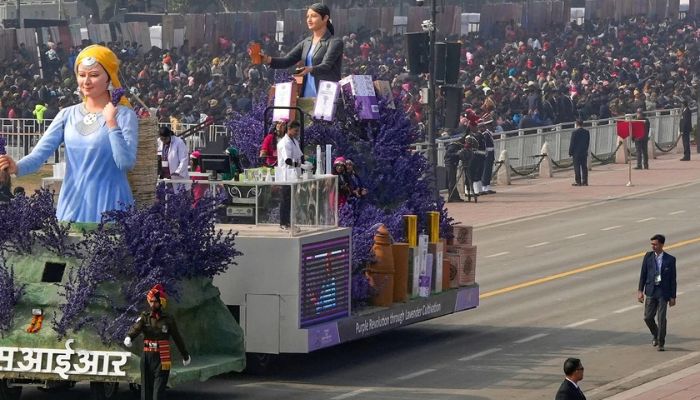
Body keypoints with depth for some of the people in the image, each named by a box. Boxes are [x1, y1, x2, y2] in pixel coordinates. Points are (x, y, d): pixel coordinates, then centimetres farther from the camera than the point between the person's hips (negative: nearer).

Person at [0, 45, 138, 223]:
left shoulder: (124, 115, -4)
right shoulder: (67, 115, 8)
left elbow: (126, 163, -14)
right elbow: (39, 153, -3)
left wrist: (111, 124, -19)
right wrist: (16, 167, -23)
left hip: (109, 206, -4)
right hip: (72, 205, 4)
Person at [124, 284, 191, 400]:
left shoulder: (168, 319, -1)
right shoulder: (144, 317, 2)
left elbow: (177, 338, 10)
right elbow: (135, 328, -19)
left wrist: (185, 355, 23)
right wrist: (128, 338, -43)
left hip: (162, 360, -3)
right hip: (147, 358, 3)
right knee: (146, 390, 8)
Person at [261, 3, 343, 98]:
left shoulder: (335, 43, -5)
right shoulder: (305, 43, 15)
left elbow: (326, 66, -18)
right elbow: (287, 60, 7)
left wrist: (310, 70, -39)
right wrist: (268, 59, -13)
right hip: (306, 96, 6)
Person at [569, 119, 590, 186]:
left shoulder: (575, 132, -11)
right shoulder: (587, 132, 4)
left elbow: (572, 143, -10)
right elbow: (588, 142, 10)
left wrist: (570, 152, -2)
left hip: (576, 153, -5)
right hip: (584, 153, 5)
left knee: (577, 168, -1)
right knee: (584, 167, 7)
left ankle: (578, 181, -3)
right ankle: (585, 181, 8)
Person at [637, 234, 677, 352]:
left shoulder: (670, 260, -3)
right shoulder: (648, 256, 2)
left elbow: (673, 279, -1)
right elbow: (643, 274, 5)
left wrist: (673, 297, -2)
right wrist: (640, 290, -2)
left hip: (663, 293, -3)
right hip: (651, 291, 3)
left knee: (661, 318, -4)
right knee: (648, 317, 3)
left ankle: (661, 343, 7)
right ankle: (655, 335, 30)